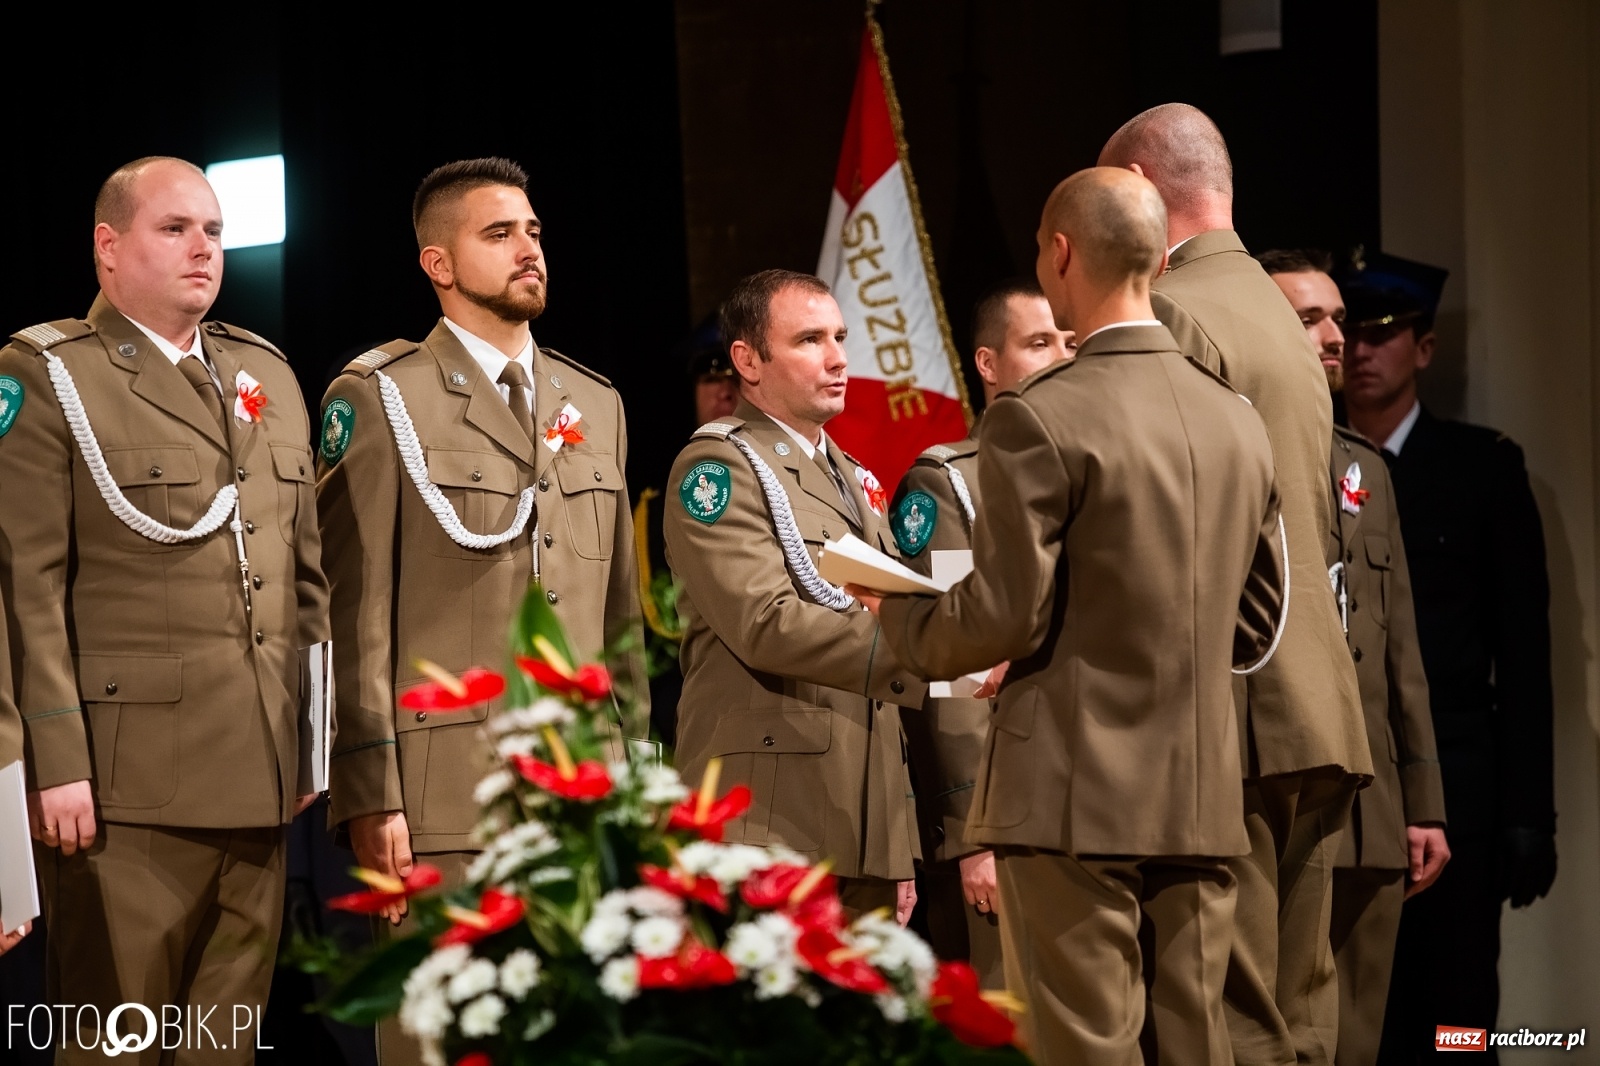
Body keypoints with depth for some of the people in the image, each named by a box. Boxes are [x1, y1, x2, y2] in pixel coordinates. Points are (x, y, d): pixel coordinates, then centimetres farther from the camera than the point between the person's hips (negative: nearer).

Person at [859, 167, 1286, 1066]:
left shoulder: (1040, 420, -12)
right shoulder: (1240, 423, 10)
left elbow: (1003, 618, -14)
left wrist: (901, 618, 5)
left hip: (1075, 797, -6)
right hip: (1204, 800, 6)